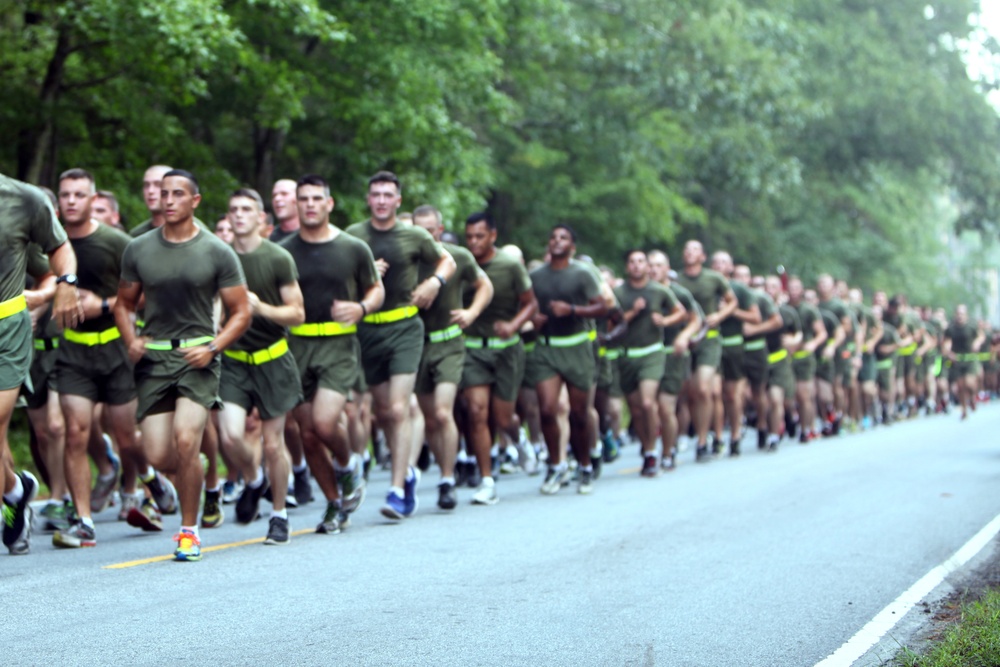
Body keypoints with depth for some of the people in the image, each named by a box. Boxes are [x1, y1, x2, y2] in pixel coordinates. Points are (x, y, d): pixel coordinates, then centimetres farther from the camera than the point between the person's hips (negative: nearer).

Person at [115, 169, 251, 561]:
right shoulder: (139, 250, 7)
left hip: (197, 357, -3)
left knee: (185, 439, -22)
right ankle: (199, 476, 32)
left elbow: (241, 313, 3)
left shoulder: (217, 253, -1)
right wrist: (131, 339, -2)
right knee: (158, 456, -5)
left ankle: (189, 531, -5)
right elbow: (124, 303, 18)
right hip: (153, 358, 3)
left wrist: (213, 348, -13)